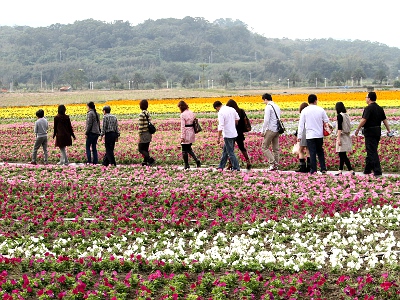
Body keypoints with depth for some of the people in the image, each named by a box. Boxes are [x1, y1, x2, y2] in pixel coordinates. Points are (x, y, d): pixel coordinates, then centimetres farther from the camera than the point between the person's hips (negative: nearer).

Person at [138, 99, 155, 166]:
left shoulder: (141, 114, -16)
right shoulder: (148, 114, 7)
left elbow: (141, 126, -17)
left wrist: (139, 136, -13)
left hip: (144, 134, -8)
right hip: (149, 134, 8)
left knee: (141, 149, -2)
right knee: (146, 149, 14)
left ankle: (151, 159, -15)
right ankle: (145, 162, 14)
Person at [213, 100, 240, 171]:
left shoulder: (221, 113, -18)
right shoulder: (231, 109, 4)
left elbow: (221, 126, -22)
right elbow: (237, 118, 18)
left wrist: (219, 137, -16)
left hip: (227, 135, -8)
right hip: (234, 133, 8)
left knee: (230, 152, 0)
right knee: (225, 151, 18)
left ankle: (236, 168, 0)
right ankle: (221, 166, 26)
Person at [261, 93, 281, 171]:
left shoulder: (268, 107, -12)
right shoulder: (277, 106, 15)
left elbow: (266, 120, -17)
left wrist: (263, 131, -10)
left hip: (270, 129, -8)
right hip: (277, 130, 8)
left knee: (264, 147, -2)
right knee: (275, 148, 10)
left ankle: (273, 162, -12)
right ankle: (276, 165, 10)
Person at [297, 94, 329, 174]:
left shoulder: (305, 111, -6)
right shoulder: (320, 110, -1)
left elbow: (301, 124, -3)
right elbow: (326, 121, 6)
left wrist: (299, 136, 1)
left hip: (310, 135, -2)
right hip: (319, 135, 2)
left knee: (312, 153, 0)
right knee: (320, 152, 14)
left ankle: (313, 170, 0)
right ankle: (323, 169, 11)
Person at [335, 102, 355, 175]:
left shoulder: (340, 116, -12)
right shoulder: (347, 115, 11)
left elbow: (339, 128, -17)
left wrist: (338, 138, -18)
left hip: (342, 136, -9)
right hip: (347, 136, 9)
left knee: (343, 155, -9)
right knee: (342, 155, 13)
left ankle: (351, 170, -15)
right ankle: (340, 170, 16)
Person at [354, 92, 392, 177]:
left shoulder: (368, 108, -15)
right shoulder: (380, 109, 10)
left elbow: (364, 120, -22)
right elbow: (384, 120, 12)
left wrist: (357, 129, -15)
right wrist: (389, 130, 18)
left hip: (370, 132, -8)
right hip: (378, 132, 8)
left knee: (372, 152, -7)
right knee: (371, 151, 16)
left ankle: (377, 171, -12)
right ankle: (367, 170, 25)